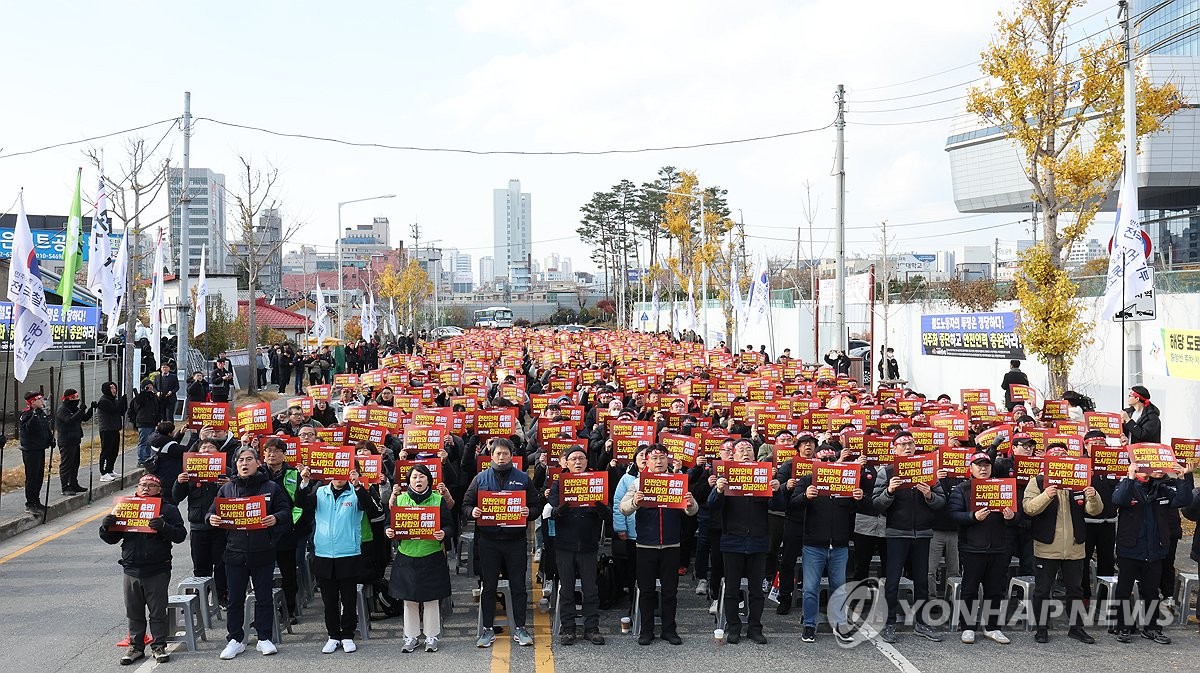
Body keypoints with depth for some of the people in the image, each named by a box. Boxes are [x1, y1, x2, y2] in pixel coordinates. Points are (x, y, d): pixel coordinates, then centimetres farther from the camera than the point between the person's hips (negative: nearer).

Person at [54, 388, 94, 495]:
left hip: (75, 441, 10)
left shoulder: (74, 408, 16)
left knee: (75, 464, 16)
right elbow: (69, 420, -28)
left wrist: (91, 409, 5)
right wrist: (81, 410, -28)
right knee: (66, 465, -7)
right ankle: (65, 488, -6)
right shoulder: (61, 409, -13)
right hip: (66, 441, -10)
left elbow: (85, 418, 19)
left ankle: (74, 485, 26)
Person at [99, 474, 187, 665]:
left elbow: (180, 535, -8)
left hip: (157, 572, -3)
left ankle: (158, 646, 14)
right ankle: (136, 646, 20)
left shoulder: (168, 509, 1)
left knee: (158, 612, 3)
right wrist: (106, 527, -7)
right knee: (134, 613, 11)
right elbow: (112, 539, 14)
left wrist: (163, 527, -25)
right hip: (131, 570, 3)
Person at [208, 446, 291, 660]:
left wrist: (276, 518, -22)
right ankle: (235, 640, 18)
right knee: (235, 599, 7)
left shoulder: (271, 488, 3)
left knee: (264, 597, 7)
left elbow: (286, 510, 0)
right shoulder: (227, 488, 8)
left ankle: (264, 638, 18)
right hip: (235, 552, 1)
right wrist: (212, 519, -13)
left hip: (263, 553, -1)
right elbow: (213, 511, 10)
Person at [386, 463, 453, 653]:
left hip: (432, 557, -1)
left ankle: (431, 636, 18)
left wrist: (443, 533, -19)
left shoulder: (438, 499, 1)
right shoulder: (400, 499, 5)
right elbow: (390, 523, 9)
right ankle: (410, 637, 20)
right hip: (406, 557, 2)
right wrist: (388, 531, -12)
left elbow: (449, 524, 1)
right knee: (409, 599, 8)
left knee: (431, 598, 5)